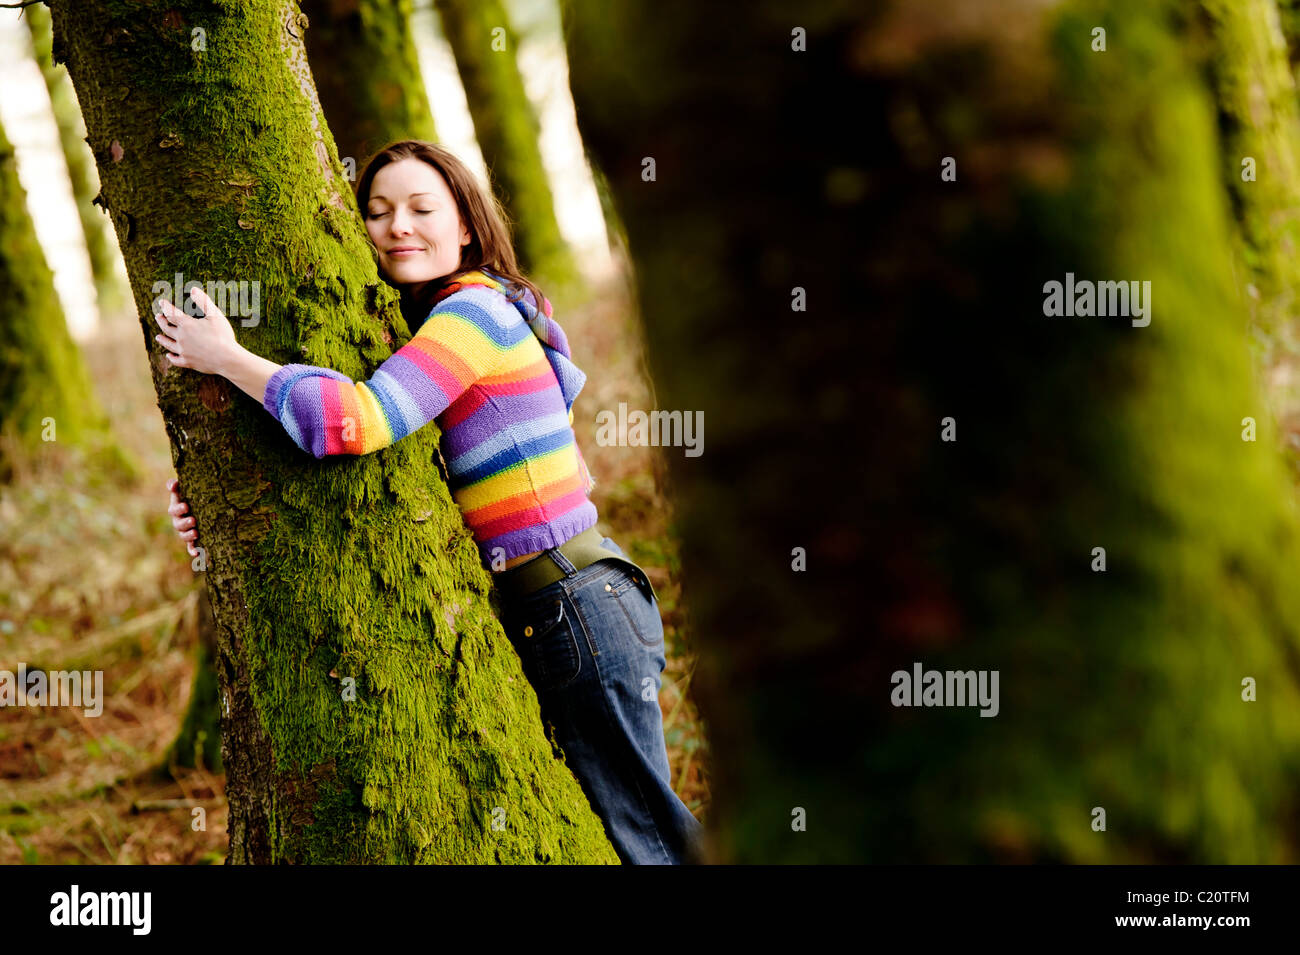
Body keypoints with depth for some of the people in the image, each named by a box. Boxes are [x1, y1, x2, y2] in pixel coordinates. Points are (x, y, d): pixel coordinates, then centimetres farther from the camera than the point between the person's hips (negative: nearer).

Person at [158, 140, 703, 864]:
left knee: (644, 836, -3)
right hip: (541, 610, 10)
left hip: (576, 605, -10)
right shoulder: (428, 329, 17)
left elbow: (356, 420, -28)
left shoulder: (475, 309, -13)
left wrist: (226, 357, -16)